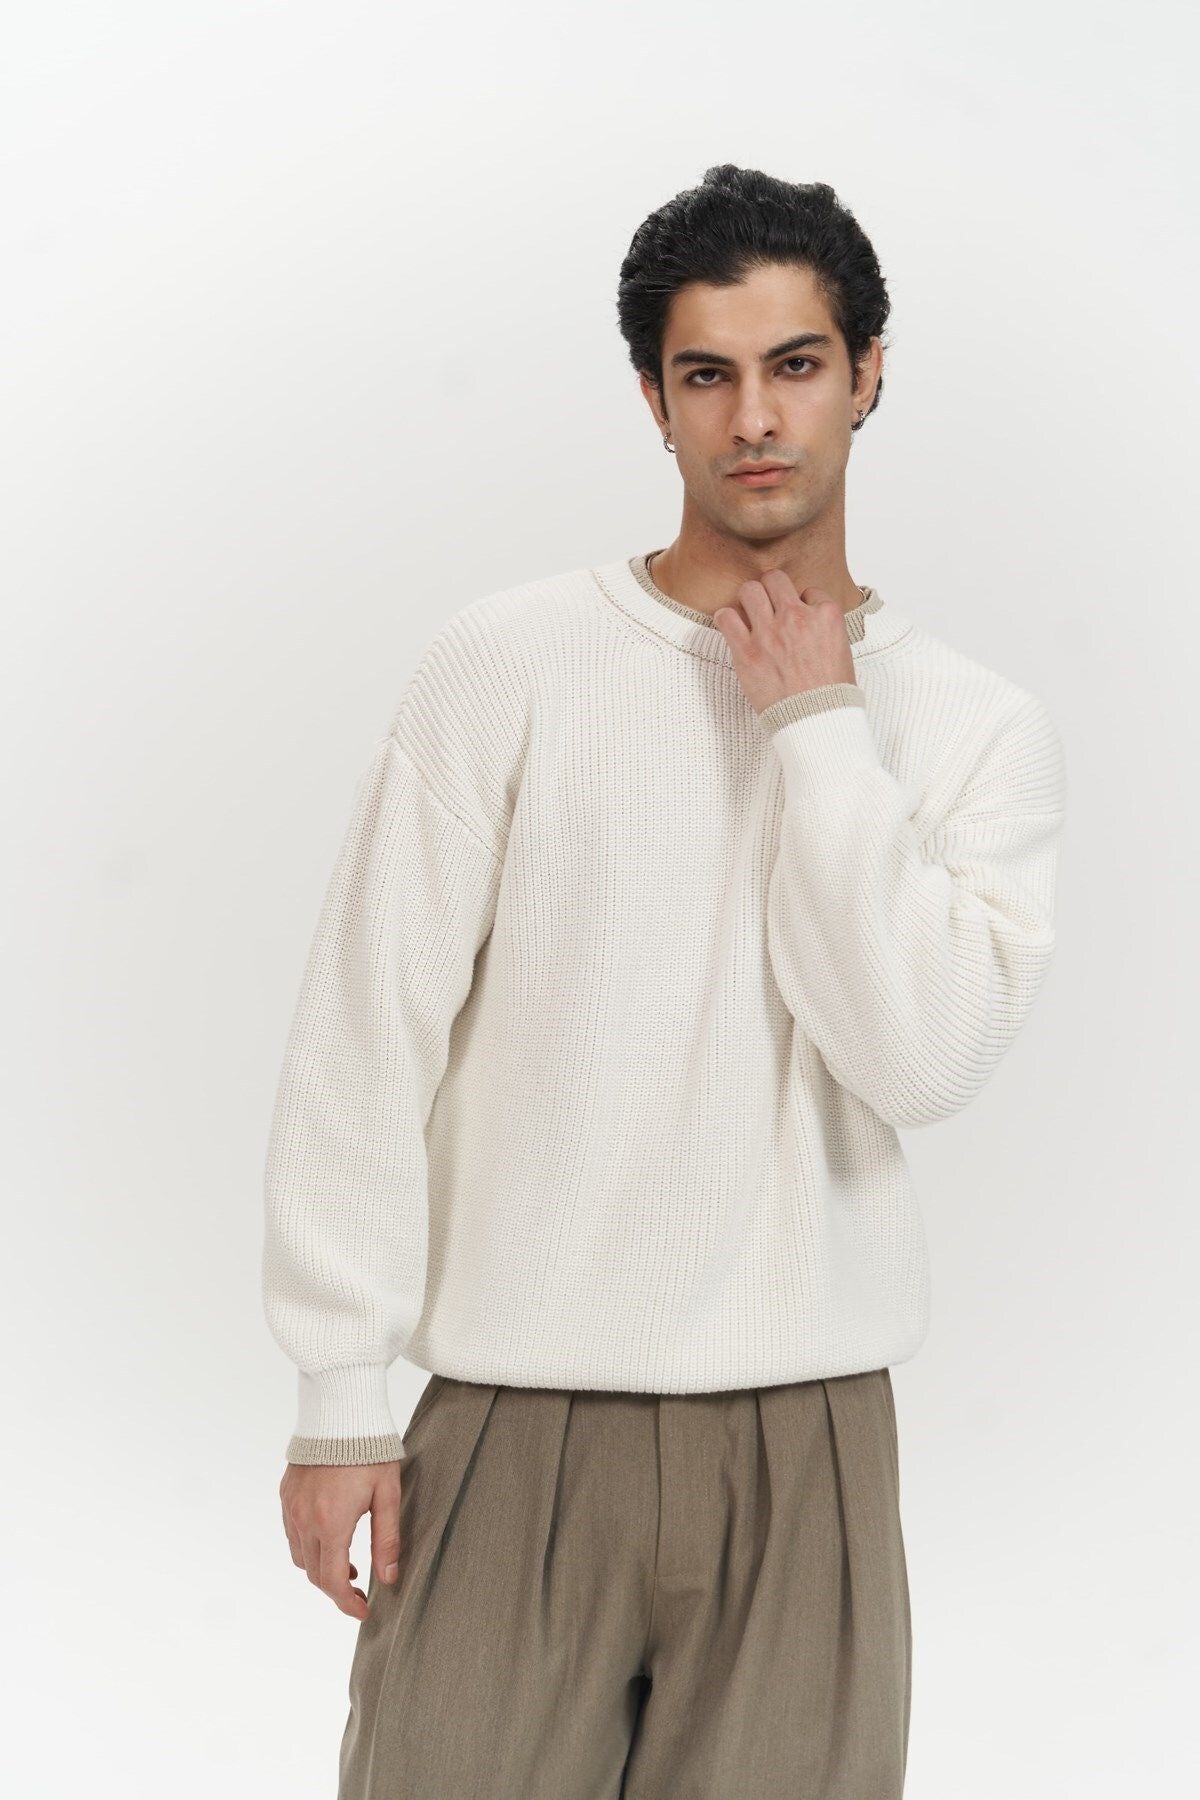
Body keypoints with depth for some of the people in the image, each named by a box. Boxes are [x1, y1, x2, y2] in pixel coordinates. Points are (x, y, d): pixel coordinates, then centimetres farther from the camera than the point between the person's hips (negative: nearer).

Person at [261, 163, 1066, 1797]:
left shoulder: (984, 730, 4)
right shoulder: (507, 666, 0)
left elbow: (925, 1054, -11)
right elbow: (369, 1040, -1)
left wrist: (815, 724, -8)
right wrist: (342, 1399, -3)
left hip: (807, 1437, 1)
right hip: (513, 1416, -1)